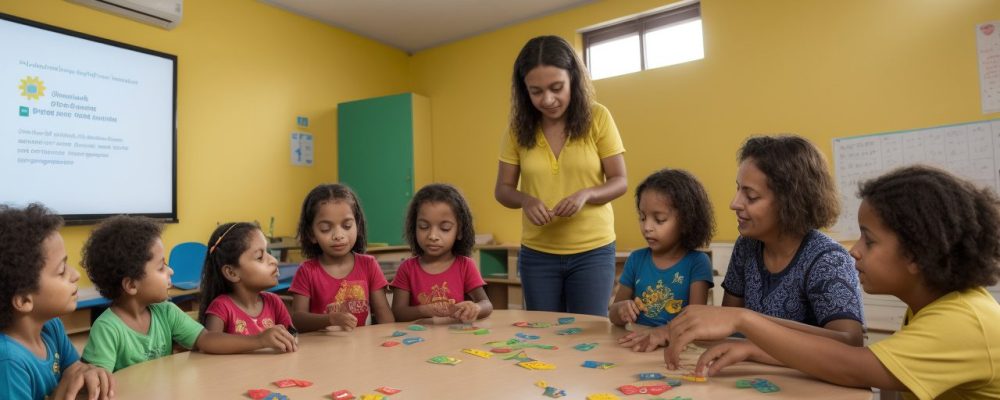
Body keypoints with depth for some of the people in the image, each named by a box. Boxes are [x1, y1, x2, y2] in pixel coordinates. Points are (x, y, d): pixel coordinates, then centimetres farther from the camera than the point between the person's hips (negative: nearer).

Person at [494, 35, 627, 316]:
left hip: (593, 251, -2)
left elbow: (619, 181, -4)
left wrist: (586, 194, -24)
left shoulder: (598, 118, -8)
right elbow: (503, 190, 1)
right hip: (536, 254, 2)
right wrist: (526, 200, -20)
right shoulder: (519, 127, -3)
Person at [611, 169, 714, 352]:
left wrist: (664, 333, -32)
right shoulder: (636, 259, 6)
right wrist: (621, 310, -11)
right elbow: (614, 316, 12)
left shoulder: (697, 263, -2)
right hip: (635, 347, 4)